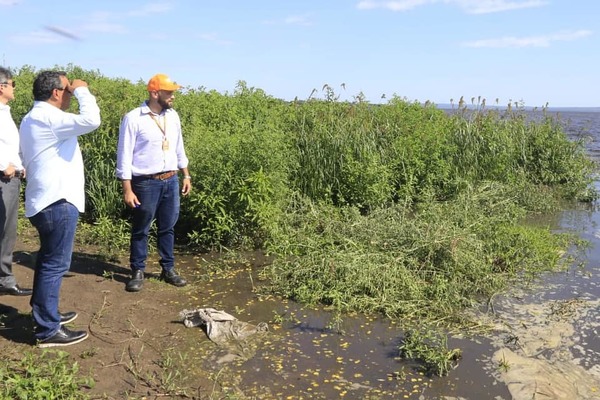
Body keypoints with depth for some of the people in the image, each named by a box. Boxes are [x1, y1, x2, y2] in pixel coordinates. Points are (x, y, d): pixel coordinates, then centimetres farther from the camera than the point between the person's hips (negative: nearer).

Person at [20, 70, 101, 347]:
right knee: (55, 264, -6)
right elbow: (91, 120, -29)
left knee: (48, 260, 20)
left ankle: (43, 312, 34)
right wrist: (82, 91, -15)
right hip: (57, 202, -11)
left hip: (49, 200, 11)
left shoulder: (34, 119, 17)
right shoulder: (47, 119, -18)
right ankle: (47, 330, 1)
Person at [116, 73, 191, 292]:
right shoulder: (133, 118, -12)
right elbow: (124, 155, -12)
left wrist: (186, 176, 15)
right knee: (140, 230, 8)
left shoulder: (173, 116, 6)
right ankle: (138, 271, 21)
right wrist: (127, 189, -14)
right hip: (146, 183, -5)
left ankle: (168, 269, 26)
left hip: (171, 181, 5)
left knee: (167, 228, 13)